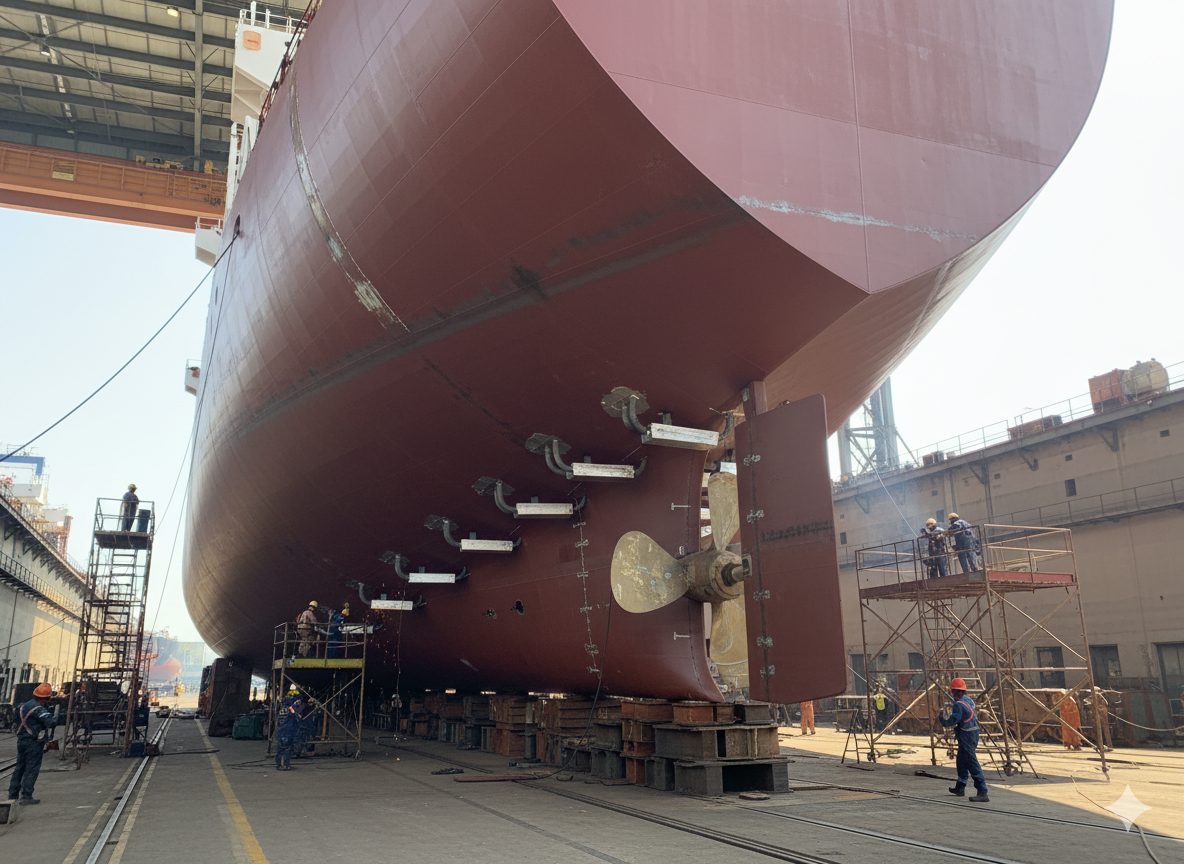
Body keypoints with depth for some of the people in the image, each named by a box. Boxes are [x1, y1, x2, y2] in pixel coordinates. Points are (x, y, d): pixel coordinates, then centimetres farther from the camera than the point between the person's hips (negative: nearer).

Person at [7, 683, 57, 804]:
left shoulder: (24, 706, 11)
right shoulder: (39, 709, -17)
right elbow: (49, 722, -30)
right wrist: (54, 721, -5)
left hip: (21, 739, 8)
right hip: (33, 742, -8)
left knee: (19, 767, 15)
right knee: (32, 768, -3)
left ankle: (12, 795, 19)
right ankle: (26, 796, -3)